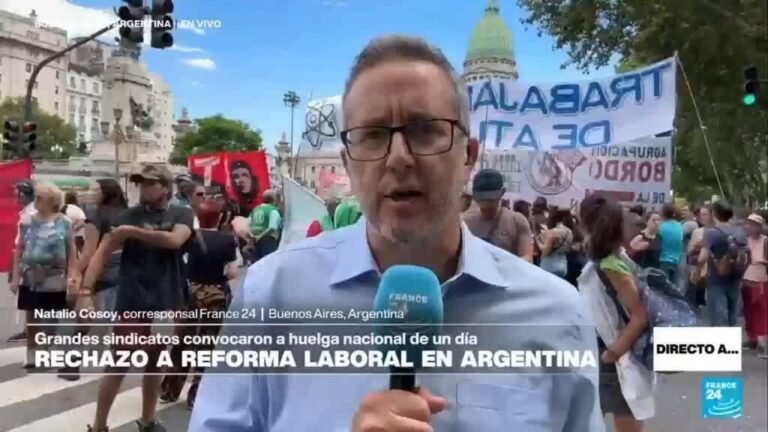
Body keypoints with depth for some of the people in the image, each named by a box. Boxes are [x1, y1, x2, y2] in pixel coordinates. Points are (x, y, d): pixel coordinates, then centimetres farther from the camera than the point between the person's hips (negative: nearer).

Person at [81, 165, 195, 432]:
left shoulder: (182, 215, 2)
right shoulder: (128, 216, -2)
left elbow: (174, 240, -18)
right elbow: (102, 253, -8)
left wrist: (133, 231, -18)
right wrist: (86, 291, -20)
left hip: (167, 302, 2)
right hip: (132, 303, -2)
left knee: (155, 363, 15)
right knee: (119, 364, 2)